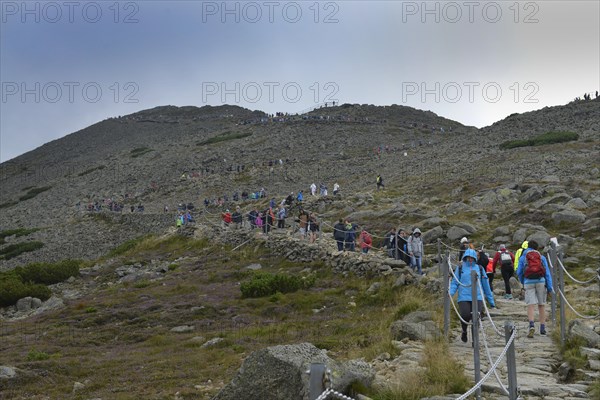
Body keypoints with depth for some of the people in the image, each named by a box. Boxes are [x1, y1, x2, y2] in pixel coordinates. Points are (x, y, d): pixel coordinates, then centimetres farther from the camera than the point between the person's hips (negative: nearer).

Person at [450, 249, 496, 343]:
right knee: (465, 316, -13)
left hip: (477, 298, 1)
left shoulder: (479, 268, 12)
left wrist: (491, 300, 17)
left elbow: (485, 285, 16)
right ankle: (464, 332, 21)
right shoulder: (460, 268, 8)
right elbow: (455, 282, 8)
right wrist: (451, 292, -11)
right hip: (464, 297, -1)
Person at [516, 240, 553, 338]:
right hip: (541, 282, 1)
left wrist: (523, 282, 27)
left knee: (530, 305, -8)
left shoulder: (522, 258, 10)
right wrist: (549, 287, 5)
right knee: (541, 305, 10)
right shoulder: (542, 257, 12)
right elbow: (547, 273, 7)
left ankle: (532, 325, -29)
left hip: (528, 282, -1)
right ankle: (542, 328, 11)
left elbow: (519, 272, 9)